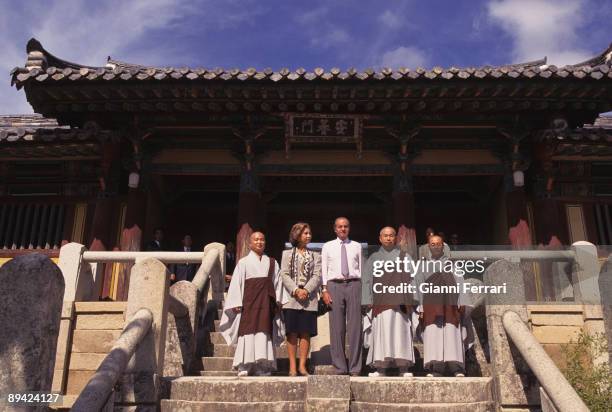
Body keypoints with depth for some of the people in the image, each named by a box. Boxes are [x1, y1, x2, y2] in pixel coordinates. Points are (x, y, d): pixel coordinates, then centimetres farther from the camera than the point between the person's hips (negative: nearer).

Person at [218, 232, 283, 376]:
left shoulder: (272, 263, 15)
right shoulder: (243, 262, 8)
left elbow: (277, 283, 12)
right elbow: (236, 284, 2)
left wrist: (277, 301, 1)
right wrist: (237, 304, -7)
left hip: (266, 303, 2)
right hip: (248, 302, -2)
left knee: (264, 331, -1)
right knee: (248, 332, -8)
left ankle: (263, 367, 1)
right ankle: (244, 366, -6)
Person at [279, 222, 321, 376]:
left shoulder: (315, 256, 14)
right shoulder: (287, 254, 11)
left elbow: (317, 276, 2)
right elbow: (284, 275, 0)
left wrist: (306, 290, -13)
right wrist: (296, 290, -14)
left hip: (309, 299, 1)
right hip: (291, 298, -1)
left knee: (305, 333, -1)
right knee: (292, 333, -2)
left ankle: (302, 365, 5)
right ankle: (292, 366, 2)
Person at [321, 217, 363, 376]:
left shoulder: (357, 246, 12)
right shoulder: (327, 247, 12)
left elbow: (362, 269, 8)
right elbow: (323, 269, 7)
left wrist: (364, 290, -1)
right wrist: (324, 290, -3)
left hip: (354, 284, 0)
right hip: (334, 285, 0)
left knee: (355, 327, -1)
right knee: (336, 328, 0)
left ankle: (355, 368, 6)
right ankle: (340, 368, 7)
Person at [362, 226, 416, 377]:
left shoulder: (405, 257, 14)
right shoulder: (373, 258, 16)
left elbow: (413, 279, 7)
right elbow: (366, 280, 11)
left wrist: (412, 301, -4)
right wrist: (368, 302, 0)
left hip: (400, 301, 0)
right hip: (380, 302, 0)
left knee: (401, 333, -3)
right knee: (381, 333, -4)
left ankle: (403, 368, 1)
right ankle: (380, 369, -1)